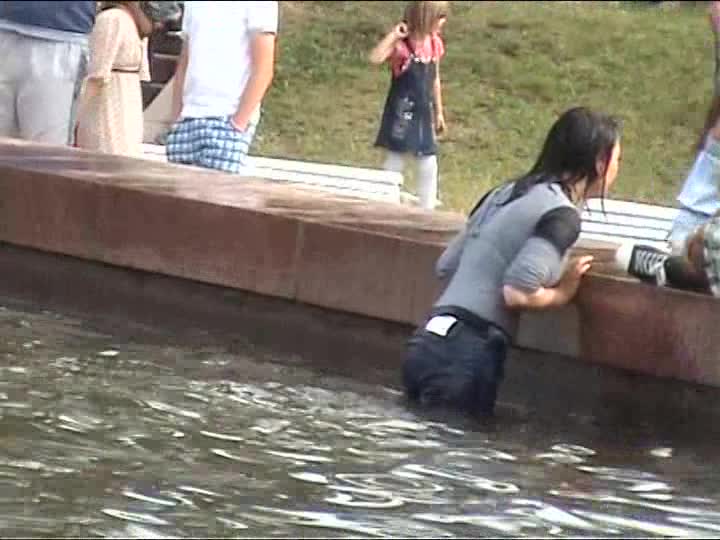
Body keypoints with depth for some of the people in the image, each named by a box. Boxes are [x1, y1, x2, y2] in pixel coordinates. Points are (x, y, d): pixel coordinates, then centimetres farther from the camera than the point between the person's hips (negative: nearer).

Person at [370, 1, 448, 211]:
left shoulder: (435, 44, 5)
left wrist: (439, 112, 18)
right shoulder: (402, 44, -15)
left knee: (428, 165, 6)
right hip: (402, 112, -6)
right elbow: (375, 58, -33)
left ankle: (427, 211, 16)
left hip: (424, 114, 6)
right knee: (394, 161, 0)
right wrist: (393, 35, -31)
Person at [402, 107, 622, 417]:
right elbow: (517, 293, -19)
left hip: (429, 344, 8)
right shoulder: (562, 215, -9)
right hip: (466, 357, -8)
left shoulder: (508, 193, 16)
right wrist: (562, 293, -1)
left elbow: (446, 267, 21)